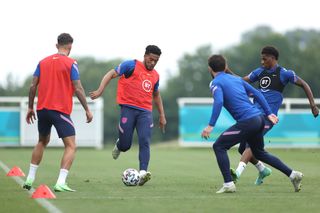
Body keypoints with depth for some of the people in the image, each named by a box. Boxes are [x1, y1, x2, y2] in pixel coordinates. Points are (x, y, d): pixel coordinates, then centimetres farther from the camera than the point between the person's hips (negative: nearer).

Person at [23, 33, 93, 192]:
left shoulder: (43, 62, 9)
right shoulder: (71, 63, -4)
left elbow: (33, 86, 9)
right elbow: (78, 89, -9)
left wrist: (30, 108, 18)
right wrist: (87, 110, -2)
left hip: (42, 109, 6)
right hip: (60, 110, -6)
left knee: (42, 142, 25)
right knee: (71, 146, -3)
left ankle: (30, 179, 23)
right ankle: (60, 183, -19)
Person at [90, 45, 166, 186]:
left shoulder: (155, 75, 18)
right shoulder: (132, 66, 0)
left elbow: (156, 95, 33)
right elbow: (111, 74, -2)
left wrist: (162, 115, 30)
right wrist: (100, 90, -17)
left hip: (145, 111, 4)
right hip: (128, 109, -4)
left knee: (144, 142, -16)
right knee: (125, 145, -4)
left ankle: (143, 173, -24)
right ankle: (118, 146, 33)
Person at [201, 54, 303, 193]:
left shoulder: (215, 83, -2)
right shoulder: (236, 79, 22)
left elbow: (218, 102, -20)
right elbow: (257, 94, 20)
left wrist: (210, 125, -23)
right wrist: (268, 113, 22)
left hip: (247, 122, -8)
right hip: (259, 118, 8)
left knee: (219, 146, -1)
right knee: (259, 153, 27)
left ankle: (228, 184, -10)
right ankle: (292, 174, 24)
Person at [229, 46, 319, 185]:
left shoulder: (284, 73, -1)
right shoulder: (260, 72, 16)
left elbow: (304, 85, 5)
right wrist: (228, 72, 8)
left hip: (267, 117, -7)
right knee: (243, 148, 5)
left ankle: (238, 173, -40)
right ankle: (263, 170, 28)